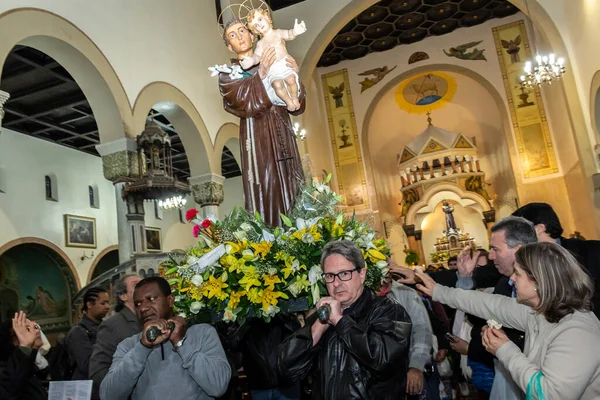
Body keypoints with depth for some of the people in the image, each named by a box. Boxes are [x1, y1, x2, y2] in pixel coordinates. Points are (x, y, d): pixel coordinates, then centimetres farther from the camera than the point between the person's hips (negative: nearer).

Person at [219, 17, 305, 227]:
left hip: (284, 141, 4)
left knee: (293, 194, 1)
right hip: (258, 142, -3)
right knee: (267, 197, -9)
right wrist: (260, 75, -18)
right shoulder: (228, 75, 9)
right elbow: (246, 106, -10)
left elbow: (297, 108, 9)